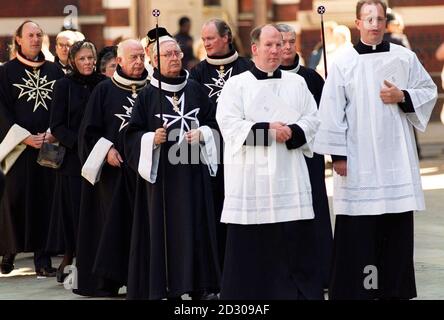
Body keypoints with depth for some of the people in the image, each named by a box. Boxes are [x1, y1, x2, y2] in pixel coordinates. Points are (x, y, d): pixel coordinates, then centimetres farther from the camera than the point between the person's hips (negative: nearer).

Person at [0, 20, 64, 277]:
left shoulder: (55, 70, 11)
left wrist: (53, 133, -7)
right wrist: (24, 137, -11)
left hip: (49, 144, 2)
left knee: (46, 199, -1)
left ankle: (43, 259, 1)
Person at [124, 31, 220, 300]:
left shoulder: (195, 89, 7)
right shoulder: (148, 95, 1)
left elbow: (214, 121, 10)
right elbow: (133, 134, 1)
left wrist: (203, 134, -8)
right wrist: (152, 139, -16)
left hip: (193, 172, 2)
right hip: (161, 173, -2)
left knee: (196, 226, 2)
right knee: (165, 230, -3)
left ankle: (202, 286, 8)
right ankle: (169, 288, 2)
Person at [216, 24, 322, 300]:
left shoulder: (297, 83, 14)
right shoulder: (237, 84, 4)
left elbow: (312, 119, 7)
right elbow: (229, 124, -7)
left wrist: (292, 132, -13)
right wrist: (268, 131, -16)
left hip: (290, 175, 3)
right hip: (251, 176, -2)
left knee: (297, 241, 1)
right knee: (250, 245, -2)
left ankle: (301, 292, 6)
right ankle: (249, 293, 5)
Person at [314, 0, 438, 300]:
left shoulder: (406, 58, 5)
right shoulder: (343, 63, -2)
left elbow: (429, 91, 12)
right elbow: (332, 111, -3)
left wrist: (403, 97, -7)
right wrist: (338, 155, -7)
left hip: (397, 158, 3)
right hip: (358, 161, -2)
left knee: (398, 229, 5)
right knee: (357, 230, -2)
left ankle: (395, 289, 14)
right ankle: (354, 288, 4)